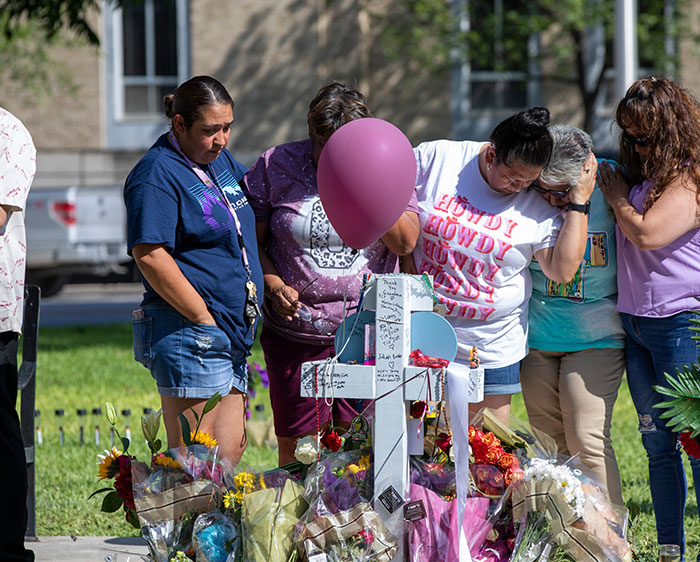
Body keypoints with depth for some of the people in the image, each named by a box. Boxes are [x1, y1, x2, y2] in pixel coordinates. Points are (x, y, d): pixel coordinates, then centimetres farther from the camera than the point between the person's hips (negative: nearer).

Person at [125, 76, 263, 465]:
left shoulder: (222, 161, 15)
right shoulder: (156, 176, -11)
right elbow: (149, 256, -19)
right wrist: (204, 318, -17)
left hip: (233, 333, 9)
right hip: (188, 335, -9)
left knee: (230, 454, 8)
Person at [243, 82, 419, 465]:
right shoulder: (276, 167, 1)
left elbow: (405, 243, -4)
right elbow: (252, 240, 5)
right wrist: (274, 285, -11)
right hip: (295, 333, 0)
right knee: (296, 445, 2)